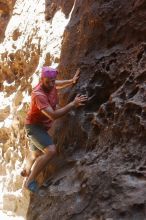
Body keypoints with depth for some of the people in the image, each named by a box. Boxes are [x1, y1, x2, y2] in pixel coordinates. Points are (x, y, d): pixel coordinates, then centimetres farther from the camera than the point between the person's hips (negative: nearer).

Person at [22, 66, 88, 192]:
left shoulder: (50, 85, -7)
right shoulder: (38, 95, -32)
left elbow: (57, 85, 21)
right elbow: (53, 115, -39)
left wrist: (71, 81, 5)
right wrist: (73, 104, -38)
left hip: (42, 126, 9)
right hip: (34, 126, -9)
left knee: (36, 156, 27)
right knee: (51, 151, -28)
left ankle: (26, 171, 57)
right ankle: (30, 181, -15)